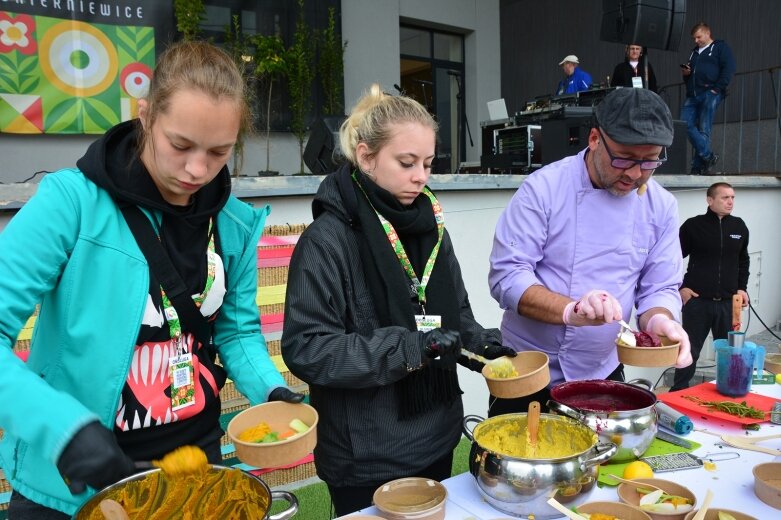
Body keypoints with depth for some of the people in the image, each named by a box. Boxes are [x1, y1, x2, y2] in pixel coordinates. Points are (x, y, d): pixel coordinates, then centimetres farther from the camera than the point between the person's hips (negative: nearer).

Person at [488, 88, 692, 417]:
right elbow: (506, 276, -20)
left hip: (602, 373, 4)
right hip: (527, 371, -3)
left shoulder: (661, 206, -3)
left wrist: (659, 320, -21)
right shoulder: (543, 188, -16)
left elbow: (660, 287, 1)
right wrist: (569, 310, -35)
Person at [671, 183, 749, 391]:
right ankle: (678, 393, 17)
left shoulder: (739, 226, 8)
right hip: (697, 301, -3)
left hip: (728, 303, 3)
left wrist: (742, 288, 12)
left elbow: (743, 260, 21)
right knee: (690, 350, 5)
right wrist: (681, 287, -4)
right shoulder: (693, 226, -5)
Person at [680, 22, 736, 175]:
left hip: (710, 94, -6)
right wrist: (685, 73, 11)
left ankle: (698, 166, -7)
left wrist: (717, 88, -13)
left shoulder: (720, 47, 9)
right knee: (686, 124, -10)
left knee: (703, 129, -11)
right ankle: (708, 156, -4)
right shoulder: (694, 52, 28)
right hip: (693, 95, 6)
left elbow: (729, 68, -4)